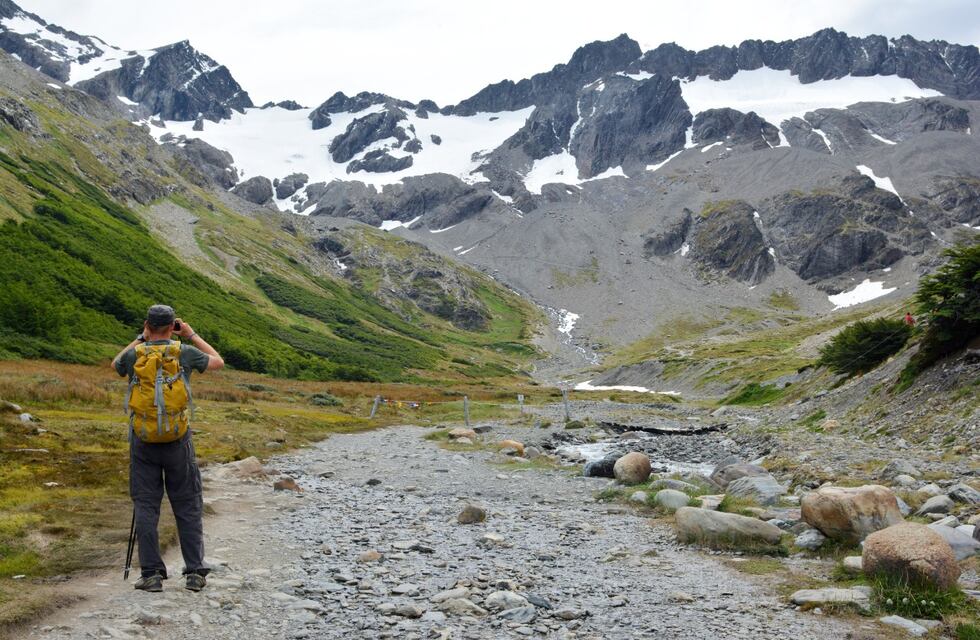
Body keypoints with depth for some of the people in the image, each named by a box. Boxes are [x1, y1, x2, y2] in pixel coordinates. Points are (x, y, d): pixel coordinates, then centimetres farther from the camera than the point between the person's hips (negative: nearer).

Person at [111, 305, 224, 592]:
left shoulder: (134, 355, -3)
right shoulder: (184, 352, -5)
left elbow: (116, 365, 23)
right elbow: (218, 362, 13)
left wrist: (140, 339, 21)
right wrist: (192, 335, 16)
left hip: (143, 442, 1)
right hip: (178, 441, -1)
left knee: (145, 507, 7)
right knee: (188, 508, 7)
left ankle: (152, 574, 5)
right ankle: (195, 572, 6)